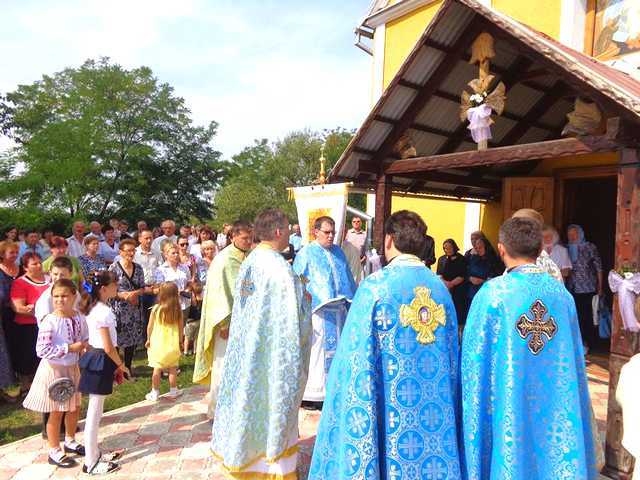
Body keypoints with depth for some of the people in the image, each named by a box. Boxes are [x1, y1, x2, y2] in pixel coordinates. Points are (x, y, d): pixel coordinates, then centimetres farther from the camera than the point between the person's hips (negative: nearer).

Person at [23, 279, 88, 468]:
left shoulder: (79, 318, -4)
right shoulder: (49, 321, -22)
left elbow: (86, 341, 9)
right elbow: (42, 350, -26)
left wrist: (85, 347, -12)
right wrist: (70, 348, -25)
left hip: (73, 369, 6)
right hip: (54, 370, -6)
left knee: (74, 408, 19)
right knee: (56, 412, 8)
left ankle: (70, 441, 42)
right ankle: (54, 452, 26)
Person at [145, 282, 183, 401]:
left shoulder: (156, 308, -11)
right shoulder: (178, 309, -7)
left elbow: (150, 326, -4)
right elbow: (181, 327, 1)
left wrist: (148, 339, 11)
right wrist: (180, 340, 15)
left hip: (158, 343, -1)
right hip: (173, 344, 1)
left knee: (157, 369, 7)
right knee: (172, 369, 12)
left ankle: (155, 393, 15)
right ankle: (173, 391, 23)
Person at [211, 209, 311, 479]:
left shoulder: (250, 260, 1)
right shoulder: (279, 267, -23)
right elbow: (292, 316, -23)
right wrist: (304, 299, -3)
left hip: (247, 344, 8)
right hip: (272, 348, -8)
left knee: (249, 396, 21)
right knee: (270, 399, 8)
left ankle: (242, 451, 39)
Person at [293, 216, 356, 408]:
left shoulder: (338, 252, 13)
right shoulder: (306, 253, -3)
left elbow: (349, 279, 18)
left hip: (339, 309, 6)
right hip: (318, 310, -5)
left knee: (336, 350, 13)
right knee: (315, 352, -1)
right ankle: (310, 394, 11)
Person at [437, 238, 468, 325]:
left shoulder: (461, 259, 5)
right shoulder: (441, 259, 14)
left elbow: (462, 276, -3)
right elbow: (439, 274, 4)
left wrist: (451, 283, -15)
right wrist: (445, 282, -14)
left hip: (458, 291, -2)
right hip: (444, 289, 2)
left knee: (458, 310, -6)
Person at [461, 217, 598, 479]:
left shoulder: (492, 293, -16)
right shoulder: (562, 294, -4)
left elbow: (475, 363, -10)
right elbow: (574, 362, 4)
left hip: (507, 414, -4)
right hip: (556, 412, 4)